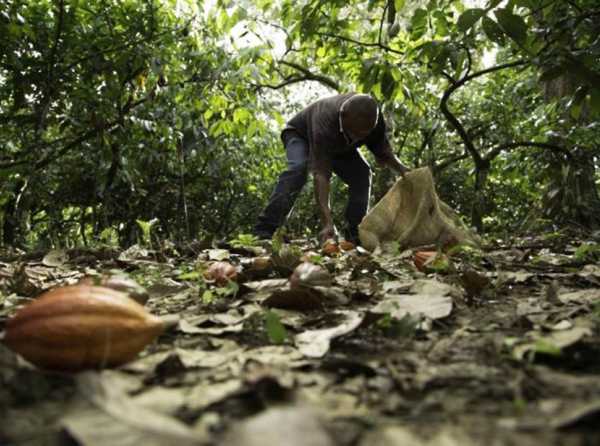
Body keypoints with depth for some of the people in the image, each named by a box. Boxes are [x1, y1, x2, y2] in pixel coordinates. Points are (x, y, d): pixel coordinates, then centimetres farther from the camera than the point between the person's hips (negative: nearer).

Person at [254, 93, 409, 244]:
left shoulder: (374, 118, -29)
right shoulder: (325, 124, -45)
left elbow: (383, 151, -15)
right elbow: (320, 174, -50)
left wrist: (400, 168, -37)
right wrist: (328, 223, -57)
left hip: (338, 145, 5)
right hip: (300, 134, -5)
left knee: (362, 173, -18)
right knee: (298, 167, -35)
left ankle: (354, 234, -10)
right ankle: (264, 230, -34)